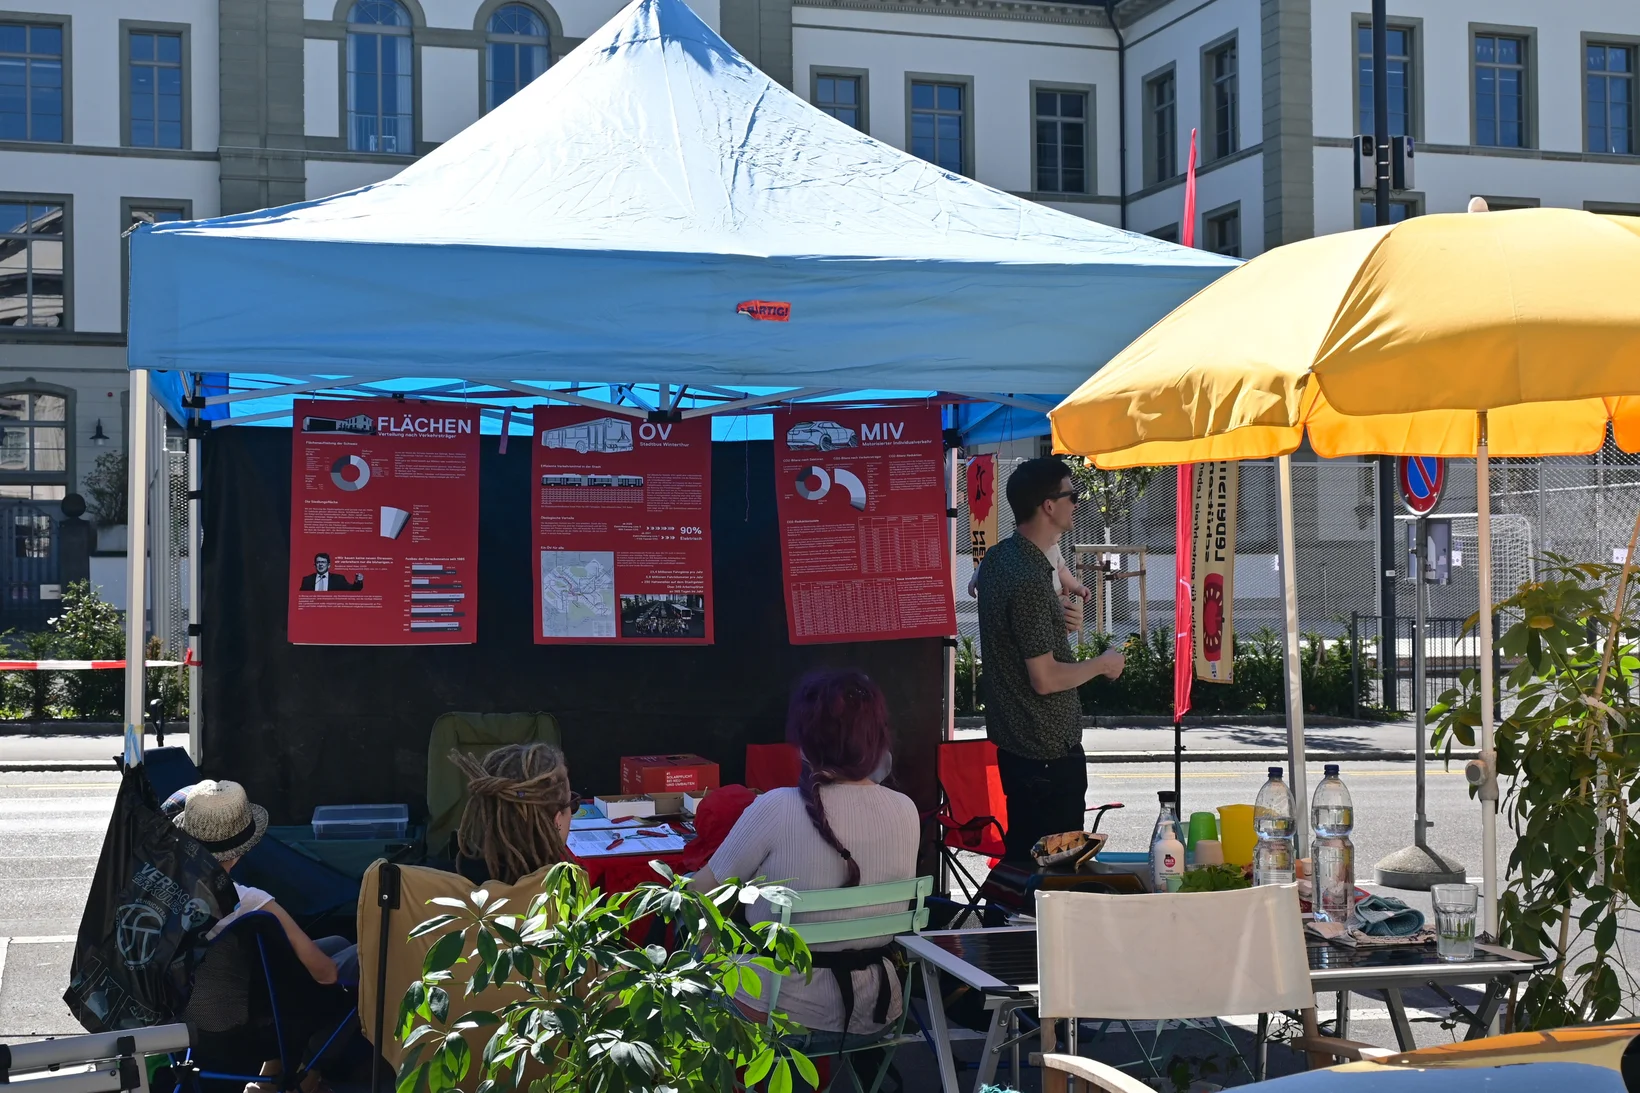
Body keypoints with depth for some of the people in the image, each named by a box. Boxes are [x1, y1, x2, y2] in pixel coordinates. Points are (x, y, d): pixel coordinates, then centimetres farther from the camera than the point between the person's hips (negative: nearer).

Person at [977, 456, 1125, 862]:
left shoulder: (998, 558, 6)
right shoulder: (1029, 581, -24)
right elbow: (1045, 679, -23)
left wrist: (1059, 611, 16)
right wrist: (1102, 664, -8)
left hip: (1014, 743, 10)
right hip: (1049, 752, -10)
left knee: (1021, 856, 18)